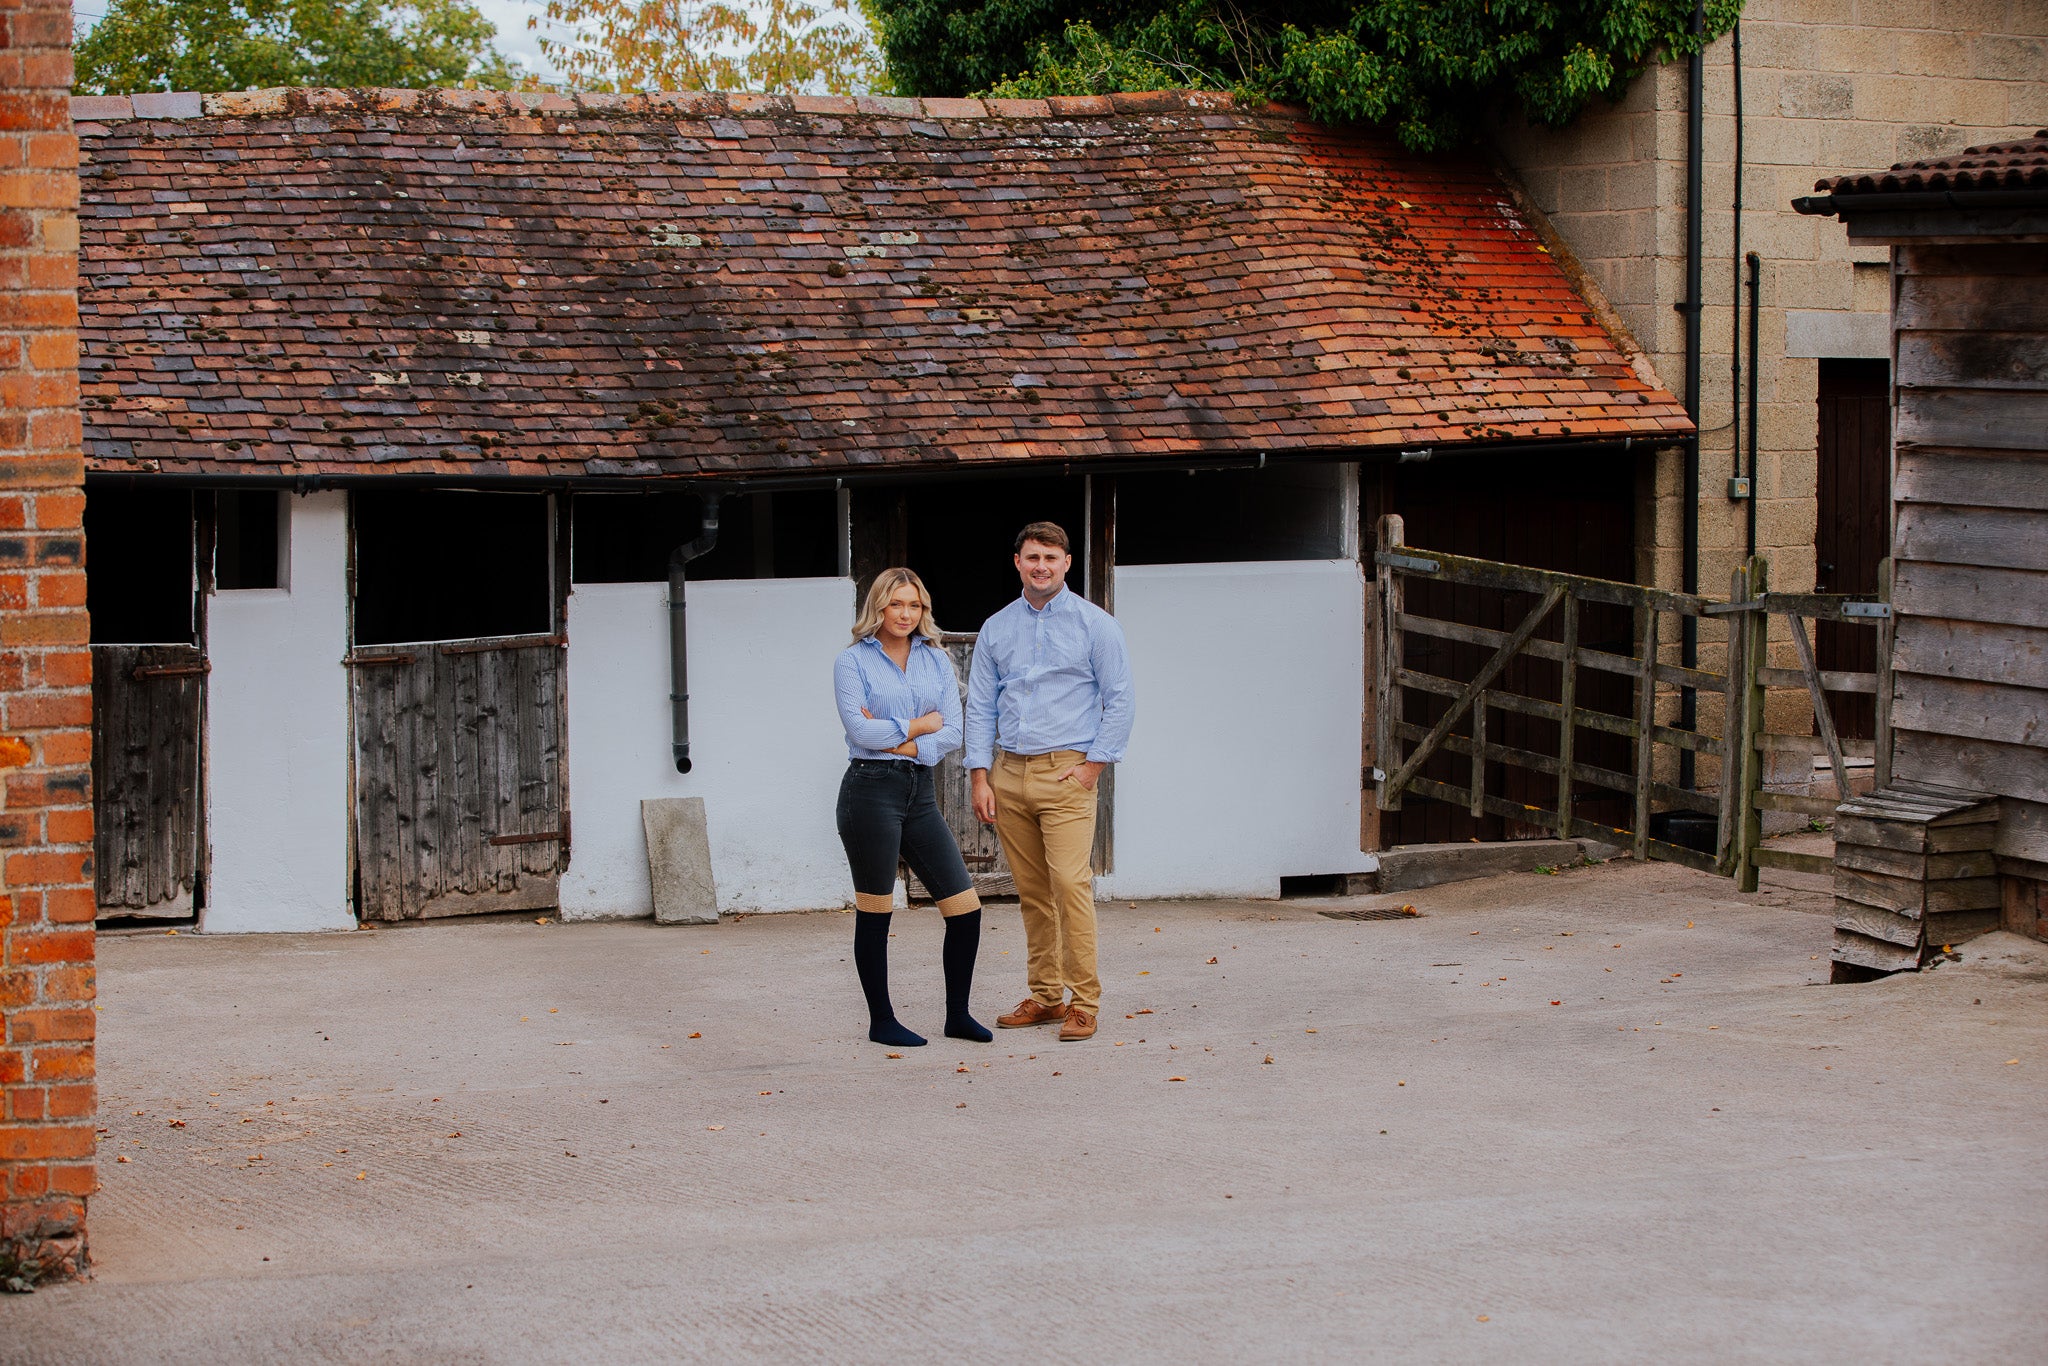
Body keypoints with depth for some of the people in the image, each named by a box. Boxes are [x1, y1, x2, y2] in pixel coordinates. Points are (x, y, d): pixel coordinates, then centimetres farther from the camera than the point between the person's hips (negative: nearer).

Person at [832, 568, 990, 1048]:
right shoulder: (853, 660, -1)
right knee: (874, 913, 2)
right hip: (871, 788, -5)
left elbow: (953, 732, 3)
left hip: (920, 792, 5)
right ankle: (881, 1021, 12)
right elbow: (860, 729, -13)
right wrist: (919, 725, -4)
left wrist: (898, 740, -9)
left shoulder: (937, 660, 13)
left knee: (965, 908, 2)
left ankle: (958, 1014, 15)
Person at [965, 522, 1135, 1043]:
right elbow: (980, 707, 12)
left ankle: (1083, 1003, -11)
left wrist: (1092, 765, -8)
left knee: (1070, 883, -14)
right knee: (1032, 893, 7)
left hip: (1066, 771, -4)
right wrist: (980, 778, 4)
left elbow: (1120, 699, -1)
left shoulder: (1095, 624, 1)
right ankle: (1045, 996, 14)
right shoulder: (995, 629, 12)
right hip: (1009, 773, 4)